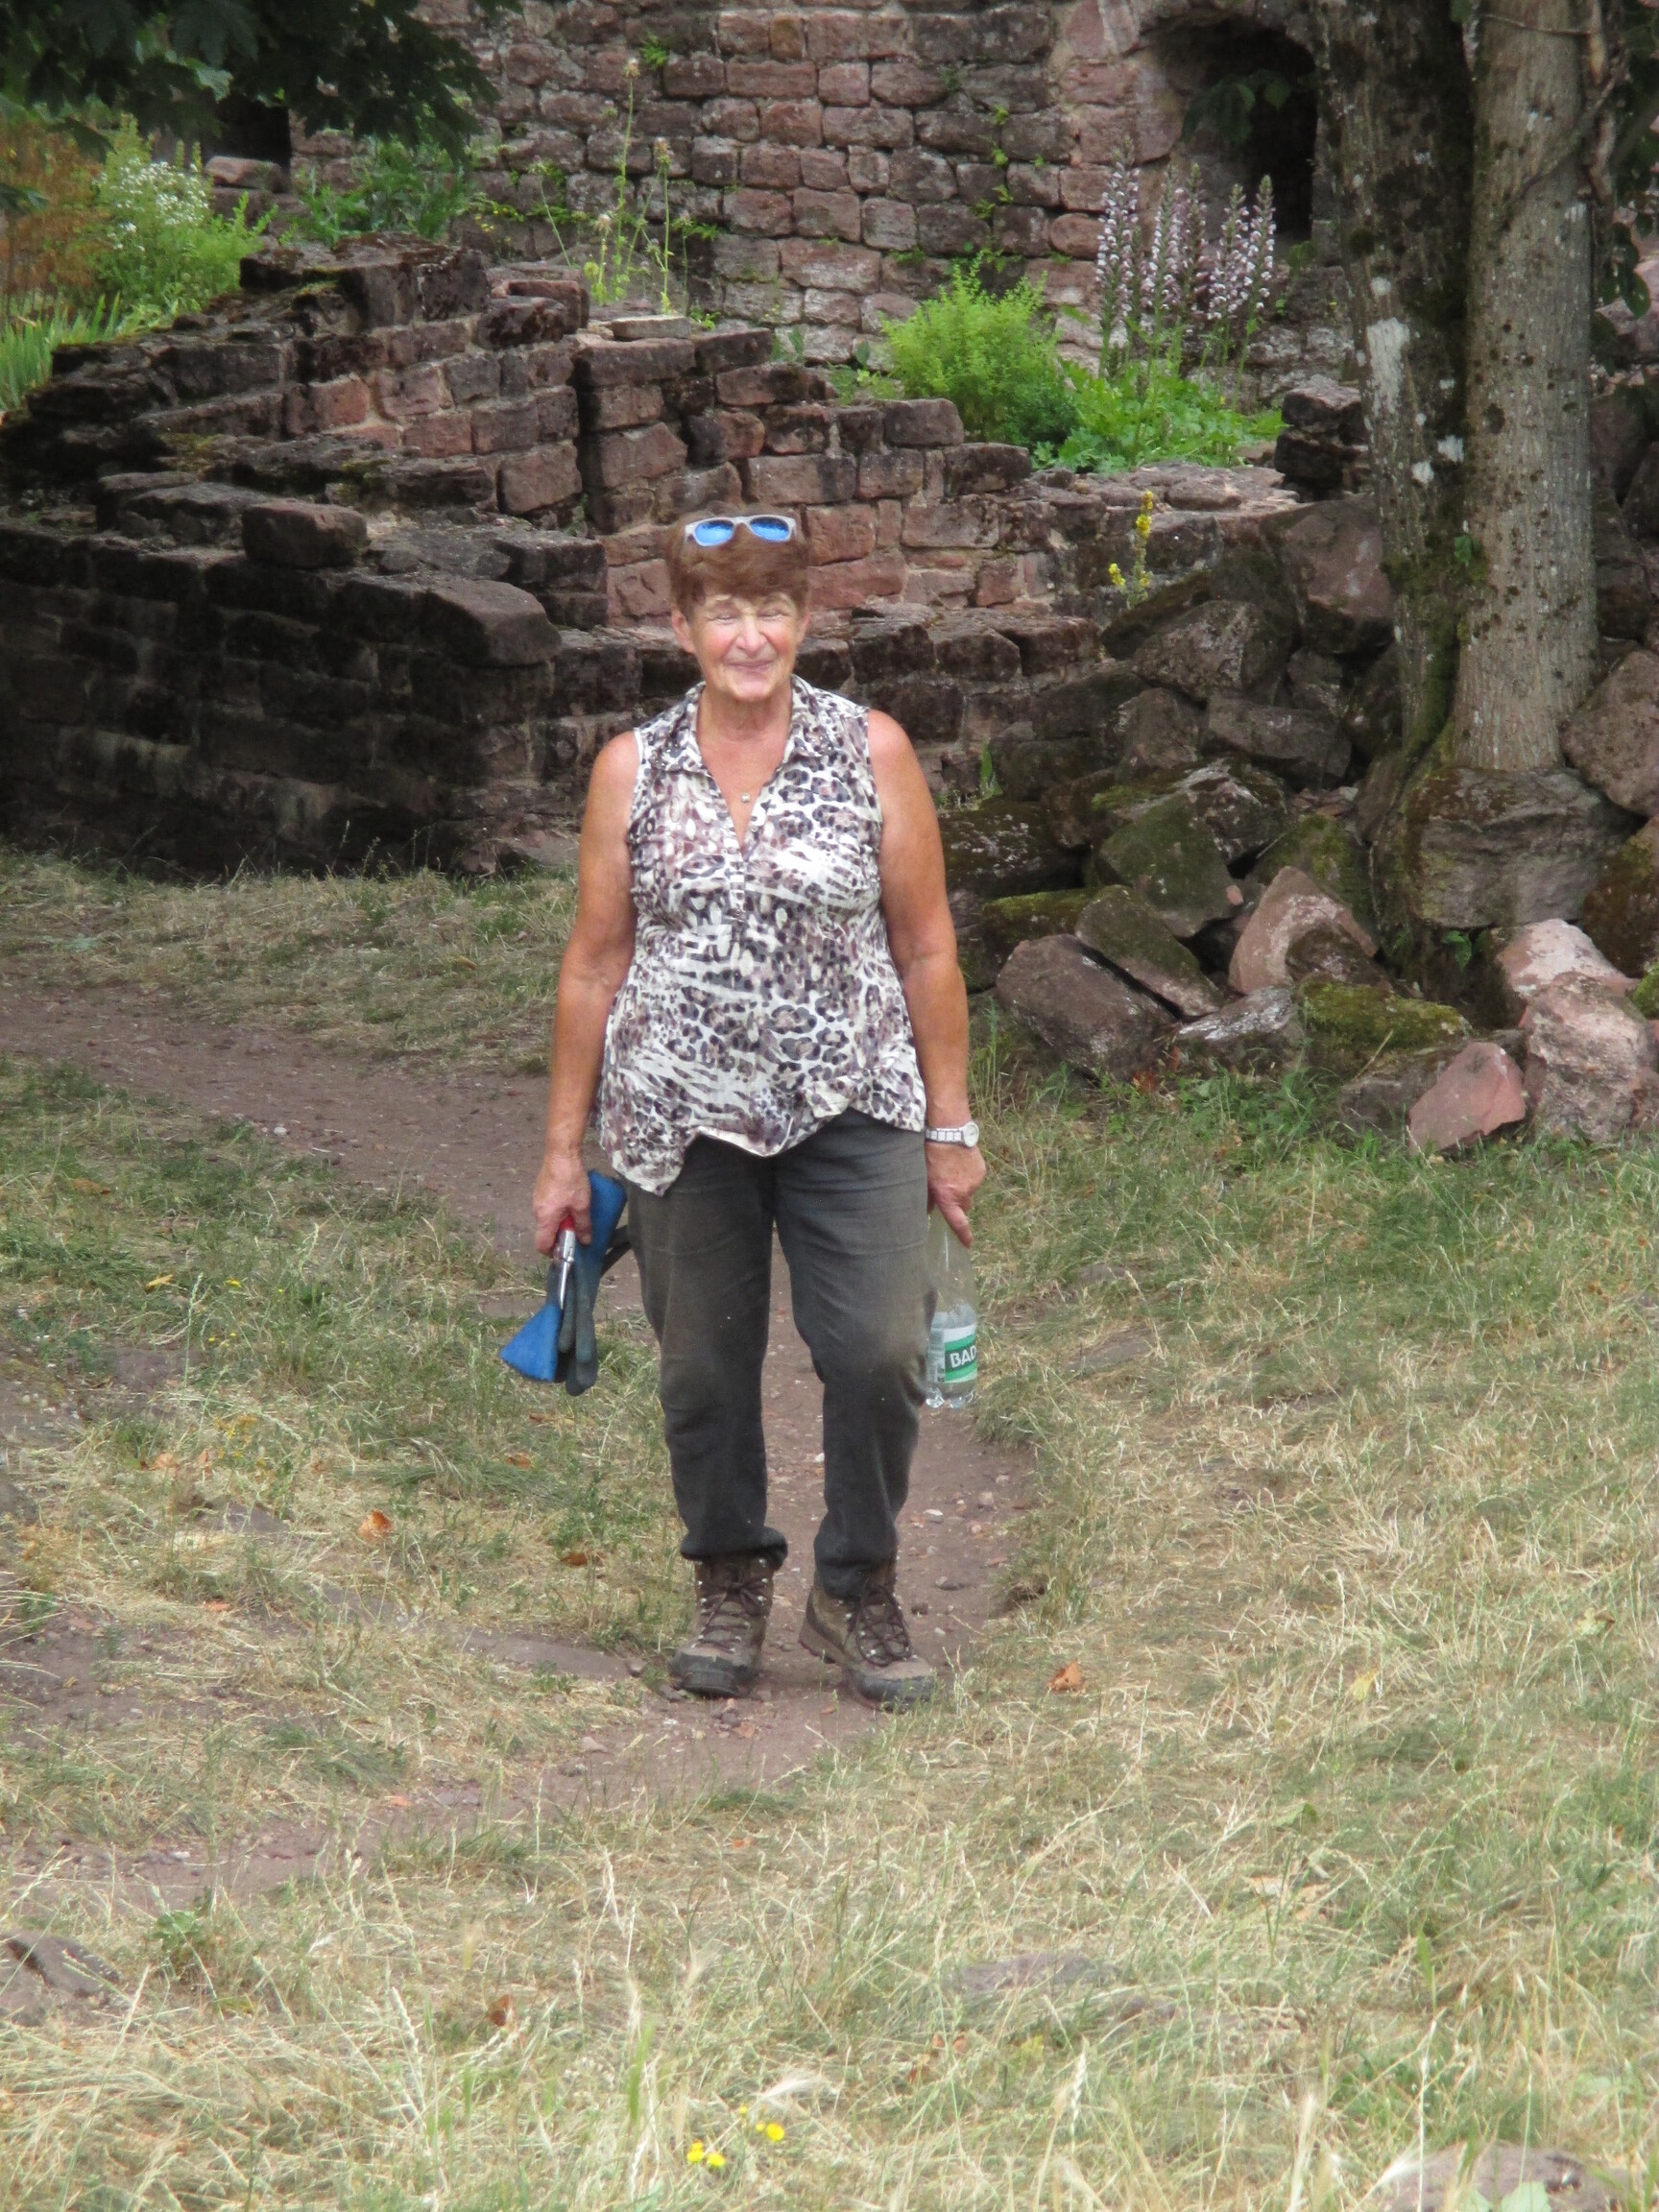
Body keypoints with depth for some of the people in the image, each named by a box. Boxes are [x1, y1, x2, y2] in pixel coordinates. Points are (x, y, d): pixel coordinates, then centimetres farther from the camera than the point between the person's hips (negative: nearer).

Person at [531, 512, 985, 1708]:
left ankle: (856, 1589, 10)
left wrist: (951, 1124, 3)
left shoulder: (872, 752, 0)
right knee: (705, 1364, 8)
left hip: (851, 1108, -1)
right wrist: (566, 1148, 8)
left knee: (879, 1350, -11)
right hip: (683, 1115, 1)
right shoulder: (632, 769, 3)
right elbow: (596, 961, 8)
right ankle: (733, 1584, 30)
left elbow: (925, 948, 4)